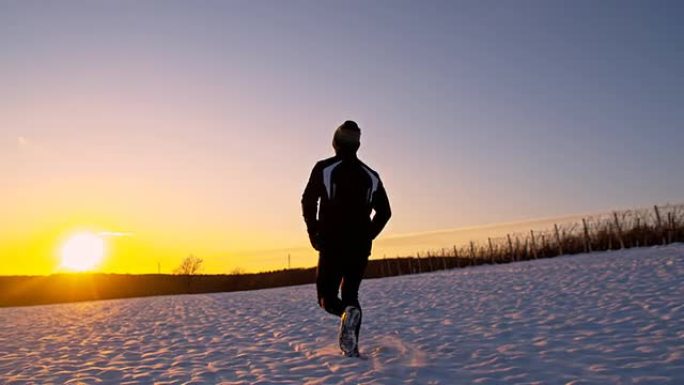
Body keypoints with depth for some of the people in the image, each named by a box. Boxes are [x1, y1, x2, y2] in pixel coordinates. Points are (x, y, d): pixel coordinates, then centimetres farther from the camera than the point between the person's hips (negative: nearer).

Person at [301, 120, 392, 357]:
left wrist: (314, 233, 1)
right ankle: (351, 347, 5)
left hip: (331, 245, -3)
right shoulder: (371, 175, 10)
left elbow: (308, 201, -8)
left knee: (327, 295, 8)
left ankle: (347, 312, -26)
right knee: (350, 294, 16)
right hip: (361, 247, 3)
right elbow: (385, 211, 10)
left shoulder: (323, 168, 0)